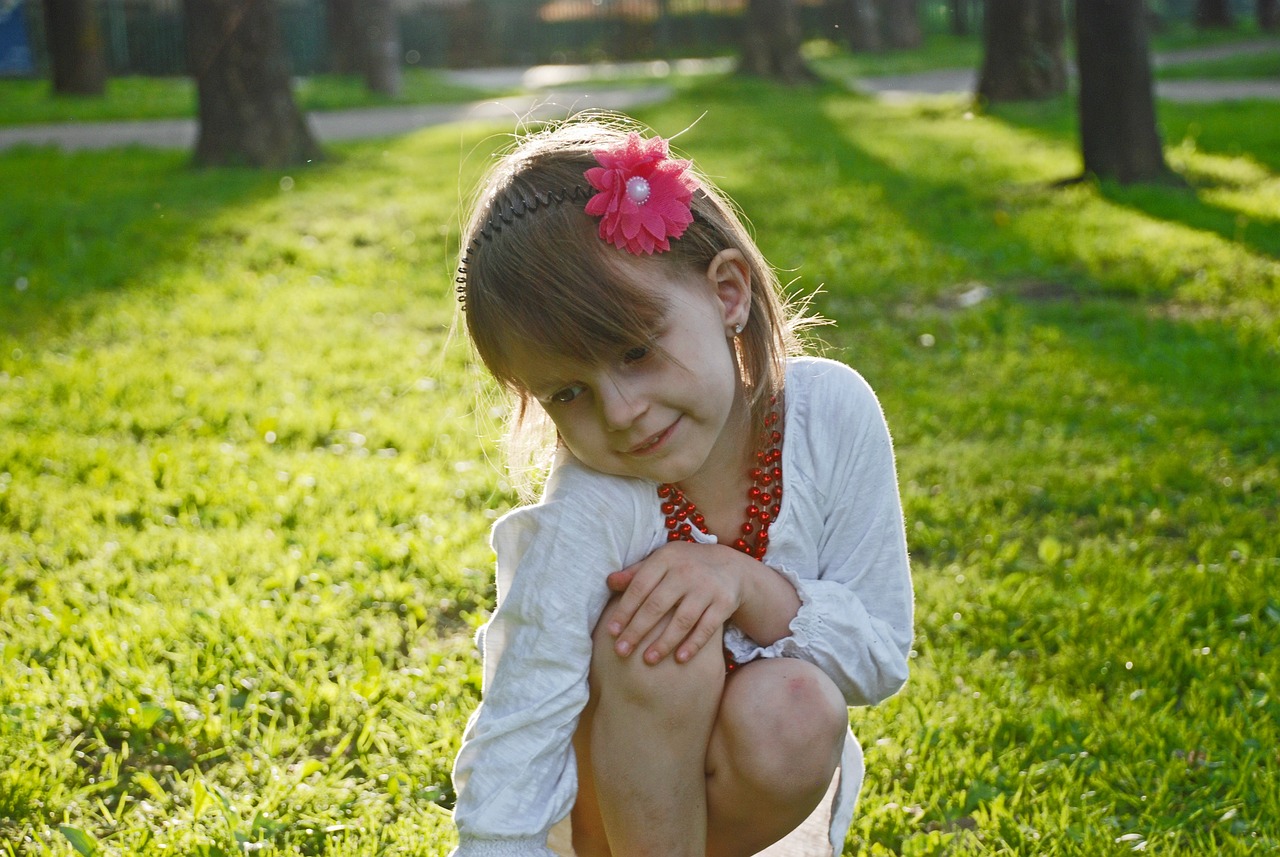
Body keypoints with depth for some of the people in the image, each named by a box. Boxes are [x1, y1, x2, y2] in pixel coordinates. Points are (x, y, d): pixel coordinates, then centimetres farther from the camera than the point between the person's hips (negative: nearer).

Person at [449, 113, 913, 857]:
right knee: (654, 641, -33)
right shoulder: (580, 523, -29)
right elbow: (508, 776, -31)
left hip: (766, 790, 3)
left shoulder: (832, 413, -20)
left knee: (794, 712, -32)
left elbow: (882, 659, -13)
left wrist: (749, 585, -29)